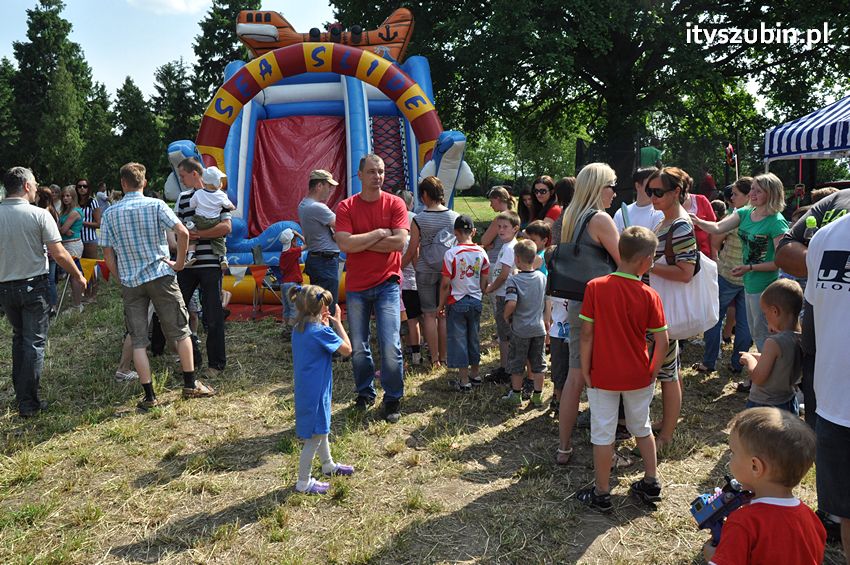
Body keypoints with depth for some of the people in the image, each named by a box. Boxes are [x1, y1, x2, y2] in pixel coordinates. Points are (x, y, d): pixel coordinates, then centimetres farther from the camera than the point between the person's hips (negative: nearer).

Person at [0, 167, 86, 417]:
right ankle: (28, 403, 4)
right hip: (33, 285, -4)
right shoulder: (39, 215, -12)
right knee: (34, 342, 3)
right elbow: (58, 253, -14)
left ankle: (20, 394, 26)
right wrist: (77, 275, 0)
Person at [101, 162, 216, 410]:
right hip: (160, 275, -2)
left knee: (138, 340, 6)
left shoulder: (110, 213, 3)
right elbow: (182, 233, -15)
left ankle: (149, 395, 6)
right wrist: (179, 262, -4)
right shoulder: (155, 205, -3)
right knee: (180, 331, 9)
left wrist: (121, 278, 14)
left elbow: (107, 253, 3)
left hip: (130, 282, 2)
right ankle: (190, 385, 12)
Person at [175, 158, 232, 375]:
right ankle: (192, 356, 21)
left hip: (210, 263, -5)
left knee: (213, 316, 1)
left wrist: (197, 234, -14)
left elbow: (226, 227, -12)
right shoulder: (182, 198, 15)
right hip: (187, 264, 6)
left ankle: (216, 363, 14)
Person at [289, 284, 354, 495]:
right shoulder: (321, 332, -23)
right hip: (315, 392, -9)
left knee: (321, 429, 26)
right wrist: (337, 323, -7)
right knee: (314, 437, 3)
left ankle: (328, 465, 44)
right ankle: (303, 482, 14)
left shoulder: (299, 329, 2)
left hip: (305, 389, 9)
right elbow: (347, 349, -14)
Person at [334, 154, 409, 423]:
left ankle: (393, 399, 11)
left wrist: (360, 243, -12)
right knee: (359, 346, 12)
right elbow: (344, 244, -15)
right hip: (356, 286, 2)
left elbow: (400, 241, -15)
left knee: (391, 345, -6)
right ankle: (365, 393, 31)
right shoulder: (346, 207, -1)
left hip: (387, 283, -2)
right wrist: (379, 234, -12)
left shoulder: (395, 204, -2)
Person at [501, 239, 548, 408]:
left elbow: (511, 303, -30)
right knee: (538, 364, 13)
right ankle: (537, 397, 19)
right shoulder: (543, 277, -2)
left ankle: (516, 396, 22)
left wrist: (506, 316, -10)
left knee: (517, 364, 12)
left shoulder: (513, 280, -18)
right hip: (539, 328, 4)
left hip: (520, 330, -4)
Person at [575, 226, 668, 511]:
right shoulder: (649, 295, -11)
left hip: (603, 375, -1)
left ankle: (601, 494, 22)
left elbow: (586, 333, -13)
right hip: (638, 376, 2)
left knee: (603, 433, 10)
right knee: (642, 427, 23)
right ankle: (651, 484, 35)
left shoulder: (595, 287, -15)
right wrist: (653, 371, 7)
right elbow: (662, 341, -9)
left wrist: (585, 370, -3)